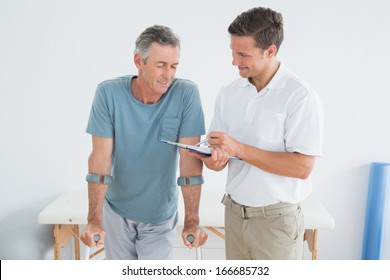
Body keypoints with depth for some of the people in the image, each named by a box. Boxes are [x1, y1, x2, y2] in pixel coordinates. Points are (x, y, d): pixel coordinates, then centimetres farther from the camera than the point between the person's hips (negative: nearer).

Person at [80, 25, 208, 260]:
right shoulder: (108, 92, -17)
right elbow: (101, 157, -18)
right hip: (116, 210, 2)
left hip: (161, 214, -1)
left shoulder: (186, 93, -18)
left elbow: (190, 157, -20)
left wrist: (192, 220, -23)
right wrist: (94, 219, -22)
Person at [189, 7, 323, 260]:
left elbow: (302, 167, -20)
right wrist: (213, 160, -18)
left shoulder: (301, 96, -15)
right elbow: (218, 156, 5)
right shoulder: (228, 94, 2)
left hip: (276, 219, -5)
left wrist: (239, 149, -23)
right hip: (234, 212, 5)